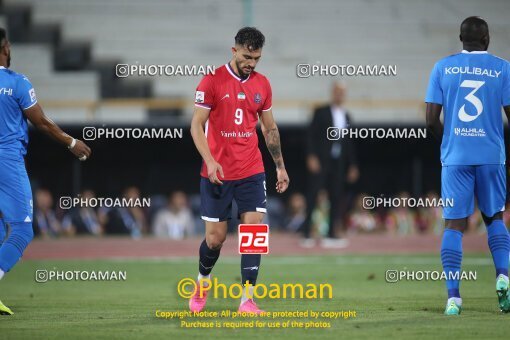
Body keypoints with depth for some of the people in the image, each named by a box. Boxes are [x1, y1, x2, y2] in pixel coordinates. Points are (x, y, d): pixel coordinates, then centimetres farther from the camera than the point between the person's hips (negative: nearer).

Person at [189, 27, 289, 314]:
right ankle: (202, 284, 31)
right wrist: (209, 160, -21)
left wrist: (280, 167, 15)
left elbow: (270, 127, 16)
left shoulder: (262, 84, 6)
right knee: (216, 237, 2)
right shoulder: (212, 81, -7)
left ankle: (247, 300, -8)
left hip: (252, 172, 3)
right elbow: (197, 125, -8)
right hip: (217, 173, -3)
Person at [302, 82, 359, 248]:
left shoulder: (346, 116, 15)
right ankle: (306, 235, -9)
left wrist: (352, 165, 14)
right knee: (312, 197, -8)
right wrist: (311, 157, -15)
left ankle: (330, 235, 8)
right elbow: (311, 135, -4)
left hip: (338, 164, 5)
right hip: (321, 162, -5)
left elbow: (349, 142, 17)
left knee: (336, 198, 4)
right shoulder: (321, 112, 0)